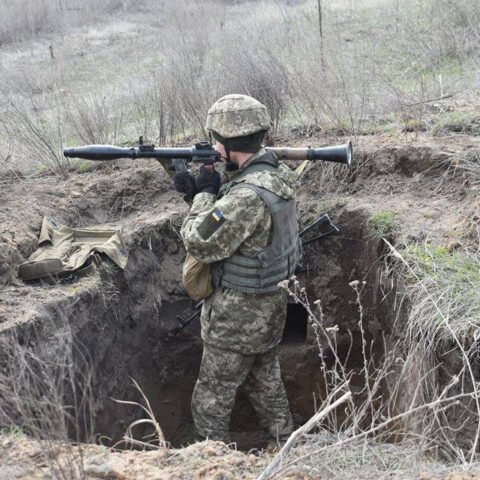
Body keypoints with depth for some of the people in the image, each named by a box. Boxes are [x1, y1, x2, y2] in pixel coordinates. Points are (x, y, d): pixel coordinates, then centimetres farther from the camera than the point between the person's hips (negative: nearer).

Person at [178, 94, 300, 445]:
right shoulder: (277, 173, -1)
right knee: (267, 386, 25)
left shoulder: (249, 196, -32)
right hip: (271, 308, 9)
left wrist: (204, 193, -12)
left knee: (210, 402, 7)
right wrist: (199, 190, -2)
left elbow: (201, 243, -24)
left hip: (239, 318, -9)